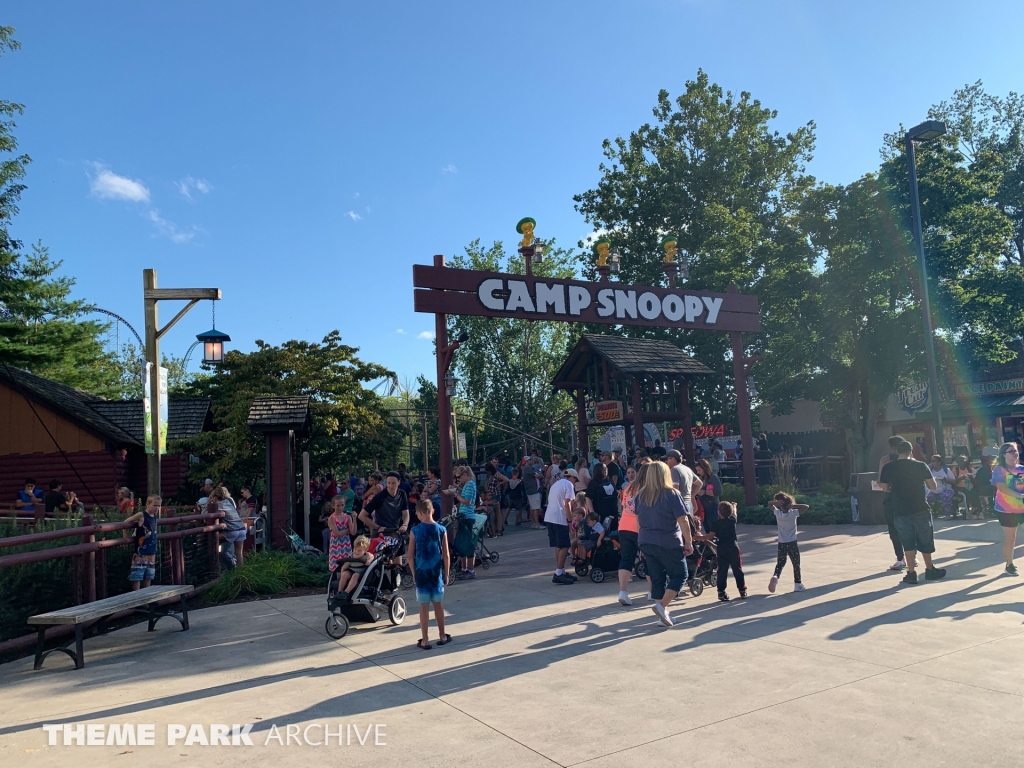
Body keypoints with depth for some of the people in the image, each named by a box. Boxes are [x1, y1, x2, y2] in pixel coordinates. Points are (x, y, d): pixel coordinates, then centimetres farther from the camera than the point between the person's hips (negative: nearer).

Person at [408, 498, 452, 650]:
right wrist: (446, 574, 7)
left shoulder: (414, 531, -8)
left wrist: (414, 573, 9)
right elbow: (446, 555, -3)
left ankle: (425, 640, 11)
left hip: (421, 572, -1)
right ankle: (442, 636, 25)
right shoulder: (441, 530, -5)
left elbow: (410, 555, -4)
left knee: (424, 607, 5)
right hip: (437, 572, 2)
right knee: (438, 605, 15)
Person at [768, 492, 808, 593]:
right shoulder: (793, 513, -14)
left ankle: (775, 576, -13)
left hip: (781, 544, 2)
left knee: (780, 563, 12)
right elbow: (806, 507, -13)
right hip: (792, 543, -2)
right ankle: (798, 584, 19)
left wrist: (777, 502, -11)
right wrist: (794, 506, -16)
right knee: (796, 564, 12)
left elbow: (769, 503, 8)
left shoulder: (777, 513, -7)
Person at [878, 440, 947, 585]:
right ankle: (929, 570, 26)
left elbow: (885, 489, 6)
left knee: (908, 542, 7)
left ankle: (911, 573, 5)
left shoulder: (887, 468, -2)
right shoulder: (921, 466, -4)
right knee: (925, 541, 15)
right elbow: (933, 486, 1)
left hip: (900, 511, 0)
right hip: (920, 509, 0)